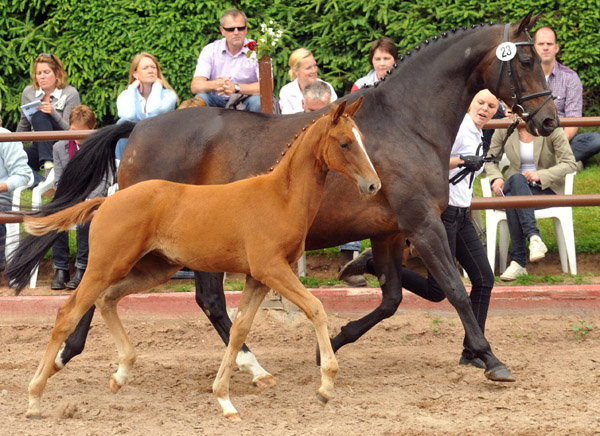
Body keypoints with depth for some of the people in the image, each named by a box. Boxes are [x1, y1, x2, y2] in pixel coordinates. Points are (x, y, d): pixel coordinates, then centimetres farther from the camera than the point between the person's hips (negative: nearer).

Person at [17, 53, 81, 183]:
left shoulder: (70, 94, -7)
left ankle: (47, 163, -44)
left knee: (39, 116, -31)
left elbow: (70, 130, -13)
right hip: (39, 147, 4)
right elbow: (24, 125, 19)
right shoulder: (28, 92, 5)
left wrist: (54, 113, -29)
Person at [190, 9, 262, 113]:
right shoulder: (209, 50, 1)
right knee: (201, 98, -29)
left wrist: (236, 87, -31)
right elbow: (195, 87, -10)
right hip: (218, 104, 1)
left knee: (257, 101, -33)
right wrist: (214, 85, -34)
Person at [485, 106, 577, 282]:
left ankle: (518, 261, -40)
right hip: (516, 187, 3)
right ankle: (534, 238, -48)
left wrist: (540, 175, -24)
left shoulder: (550, 129, -9)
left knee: (512, 199, -36)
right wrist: (496, 178, -10)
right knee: (516, 179, -37)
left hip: (546, 187, -3)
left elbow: (570, 163, -11)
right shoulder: (504, 130, 1)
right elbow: (490, 158, 12)